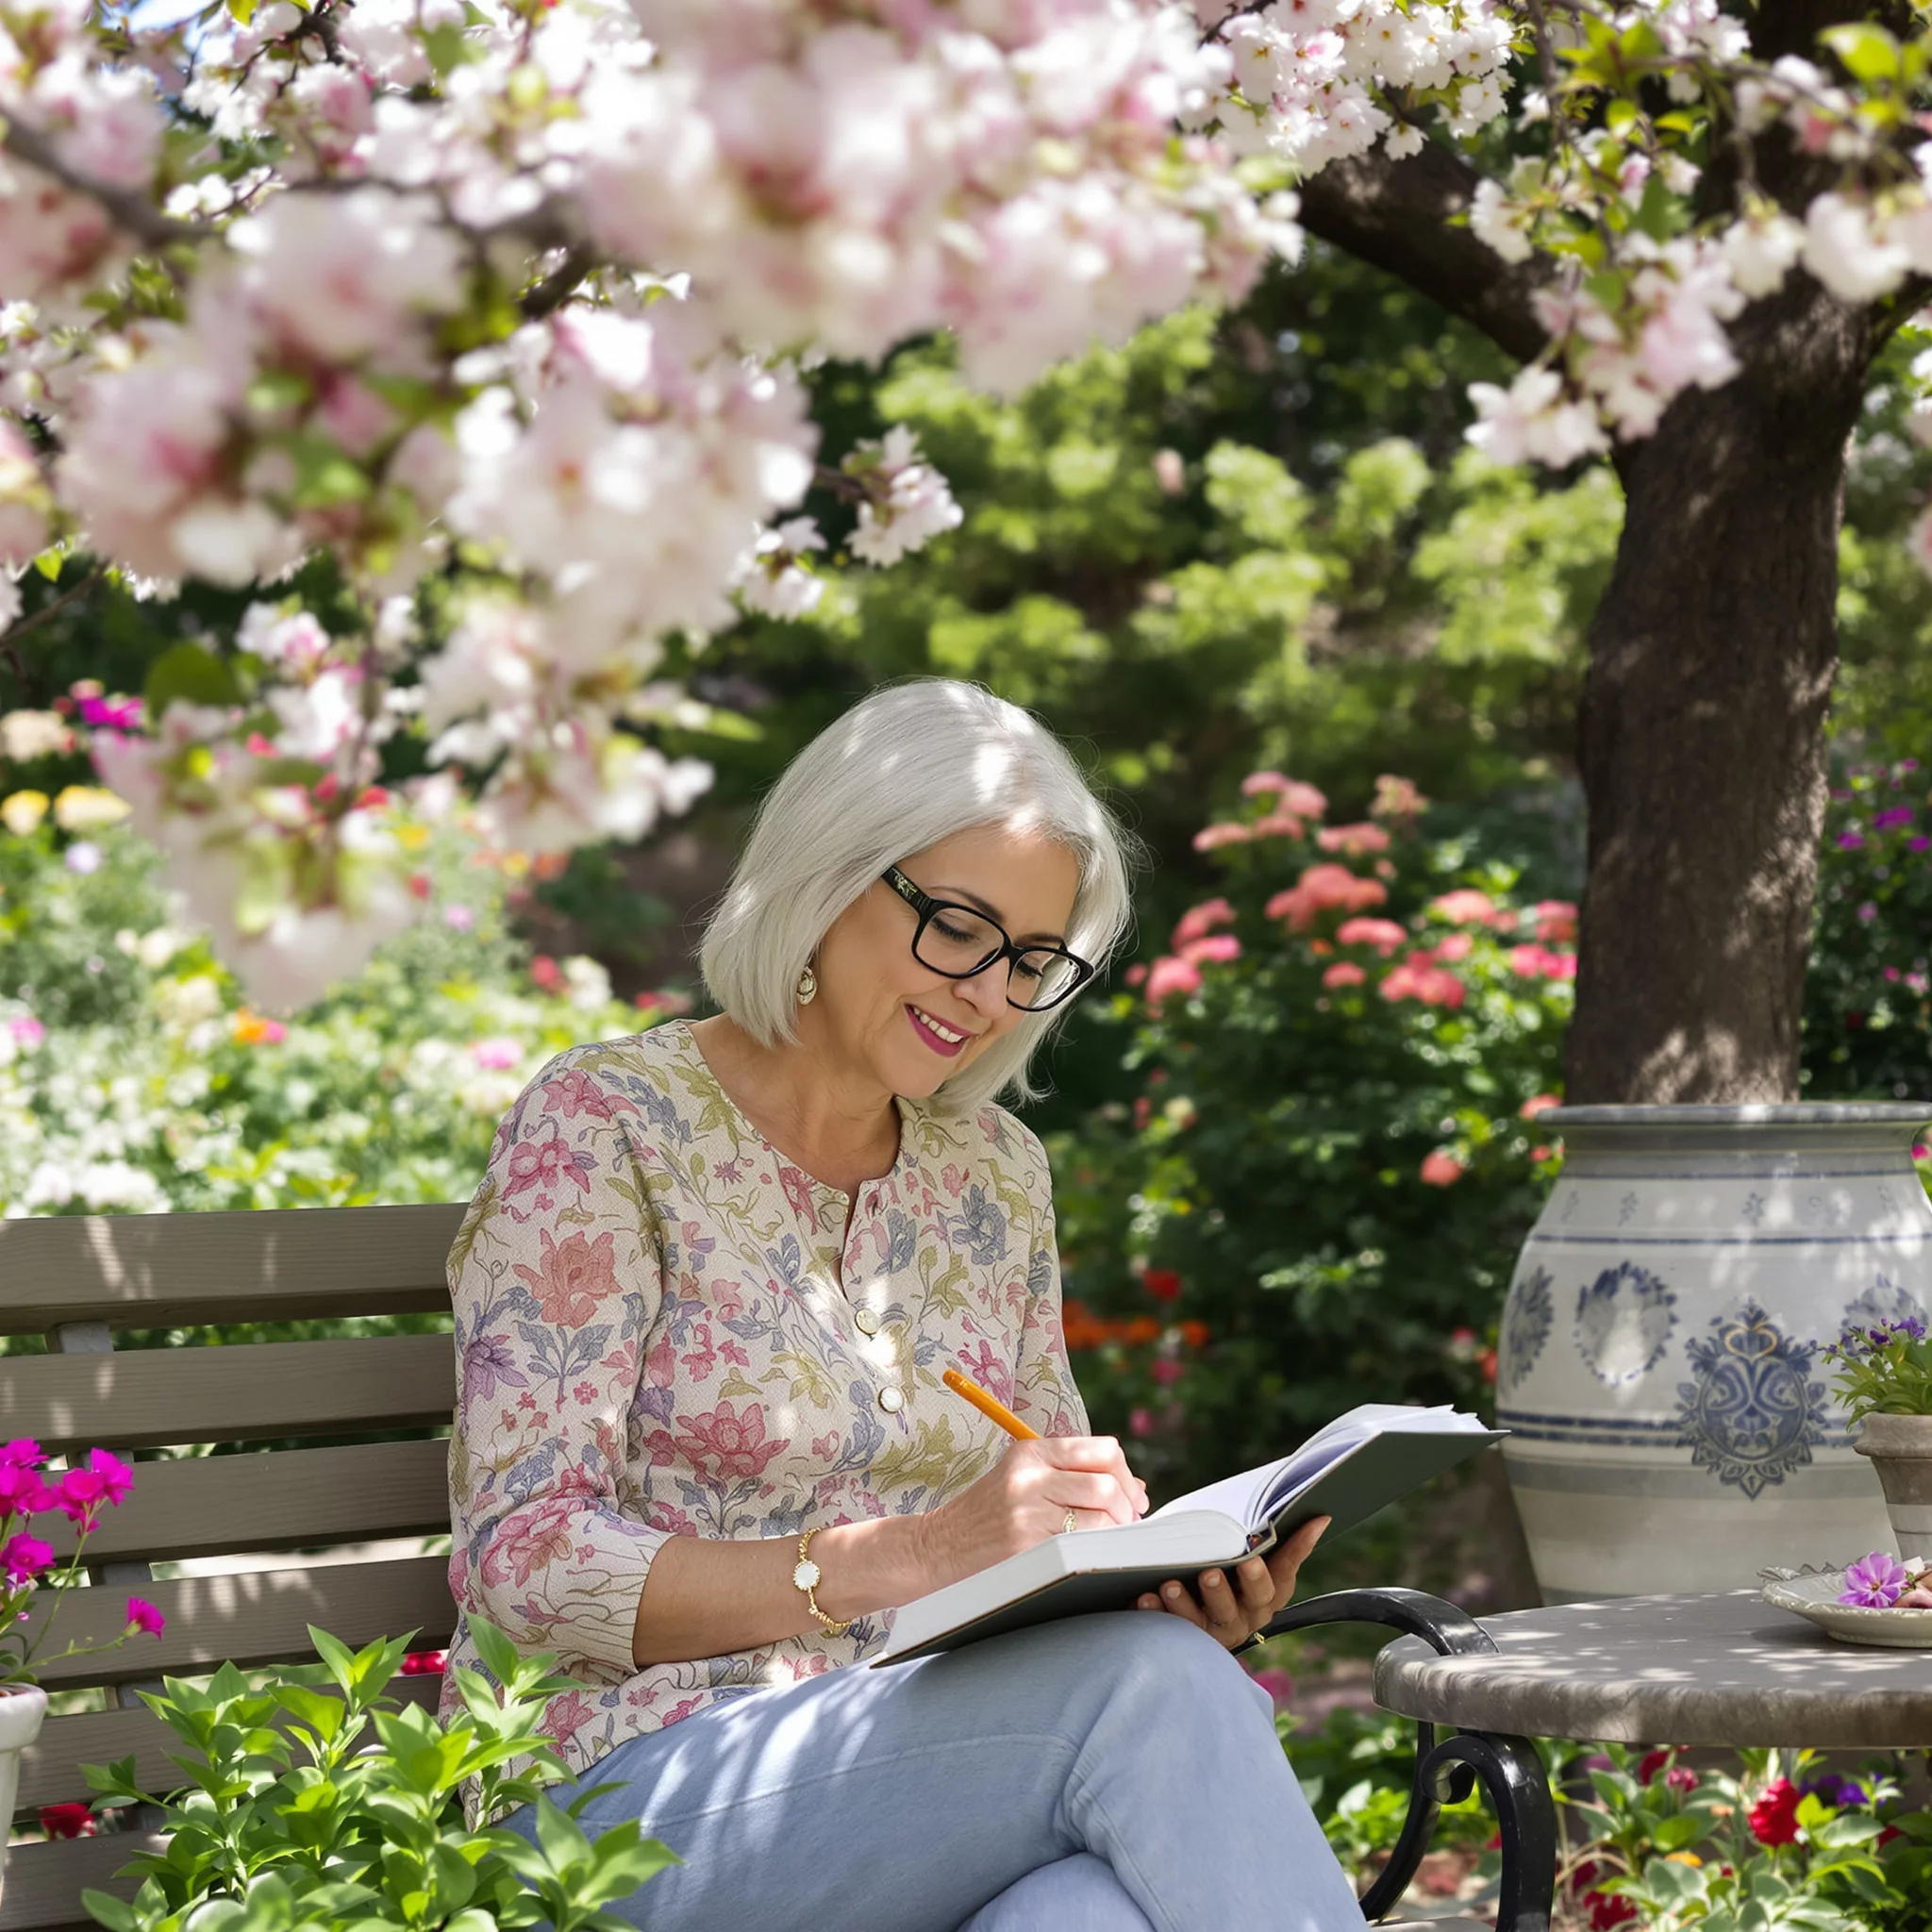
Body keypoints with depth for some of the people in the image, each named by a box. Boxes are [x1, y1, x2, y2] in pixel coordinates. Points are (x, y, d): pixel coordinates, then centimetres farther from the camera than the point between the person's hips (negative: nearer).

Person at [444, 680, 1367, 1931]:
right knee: (1150, 1687, -32)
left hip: (929, 1793, 5)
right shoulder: (607, 1126, -2)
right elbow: (525, 1565, -11)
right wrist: (904, 1558, -22)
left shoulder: (995, 1178, 17)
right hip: (630, 1799, -5)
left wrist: (1170, 1581, -3)